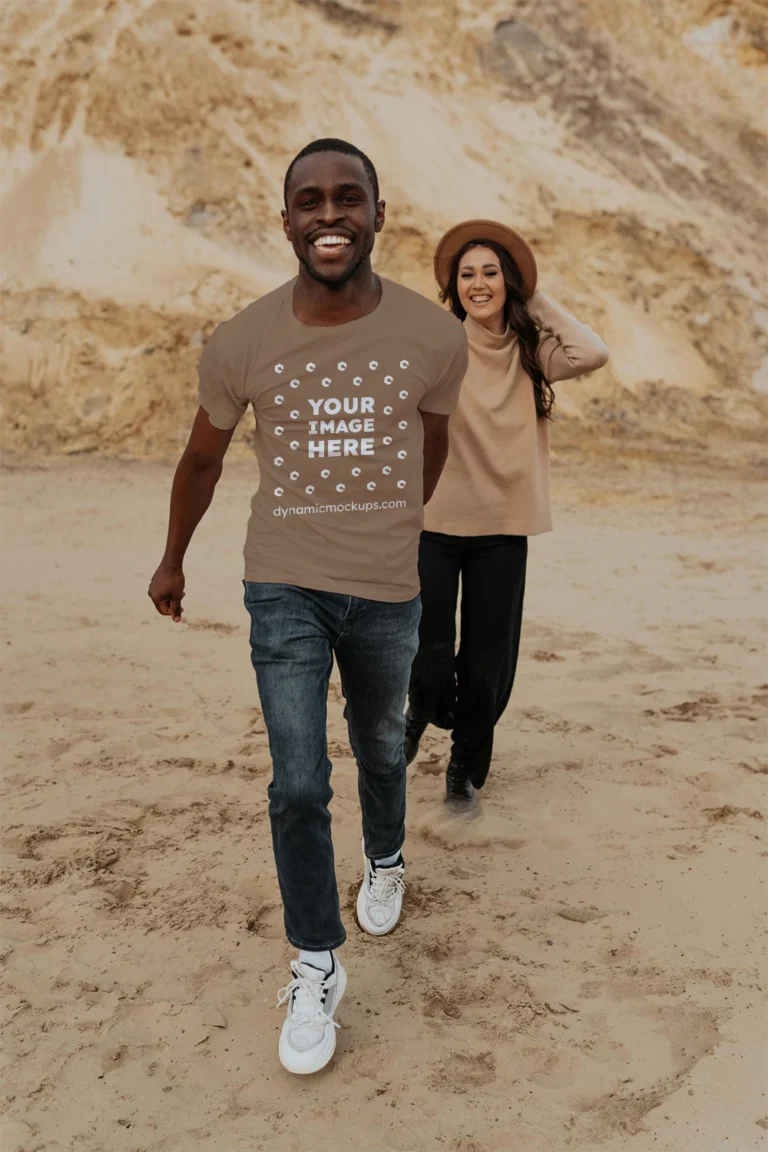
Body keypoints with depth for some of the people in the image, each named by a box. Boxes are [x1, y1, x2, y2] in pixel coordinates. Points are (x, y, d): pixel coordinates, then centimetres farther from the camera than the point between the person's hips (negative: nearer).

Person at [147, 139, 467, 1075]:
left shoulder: (434, 337, -10)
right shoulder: (241, 343, -12)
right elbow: (202, 457, 5)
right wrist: (172, 561, 17)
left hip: (388, 592, 2)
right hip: (284, 587, -1)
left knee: (380, 750, 22)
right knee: (298, 783, -5)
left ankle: (385, 860, 53)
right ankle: (315, 968, 15)